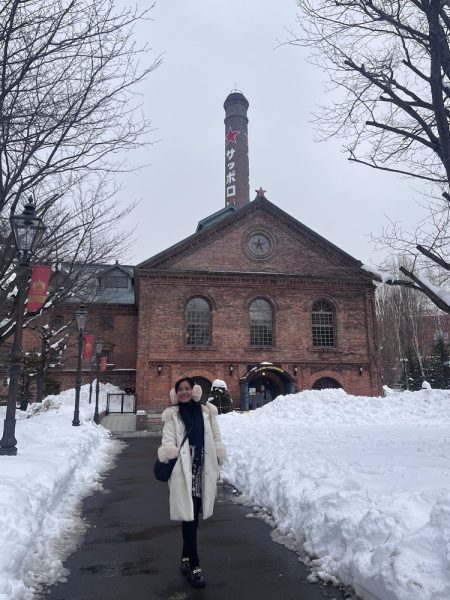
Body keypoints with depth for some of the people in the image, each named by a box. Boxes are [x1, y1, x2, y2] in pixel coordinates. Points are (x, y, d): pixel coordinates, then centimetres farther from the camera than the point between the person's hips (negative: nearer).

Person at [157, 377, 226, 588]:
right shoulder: (172, 415, 2)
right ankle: (194, 565, 6)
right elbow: (168, 441, -5)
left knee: (193, 516, 14)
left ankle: (186, 558, 32)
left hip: (202, 470, 3)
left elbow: (216, 439, 10)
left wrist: (217, 462, 6)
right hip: (182, 471, -3)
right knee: (189, 516, -4)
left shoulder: (207, 413, 7)